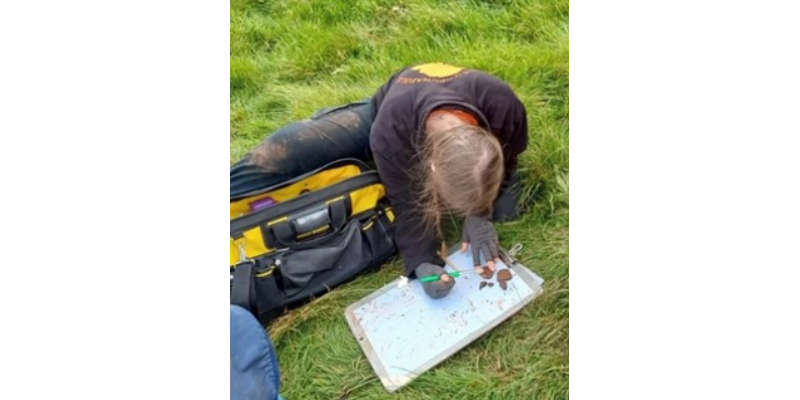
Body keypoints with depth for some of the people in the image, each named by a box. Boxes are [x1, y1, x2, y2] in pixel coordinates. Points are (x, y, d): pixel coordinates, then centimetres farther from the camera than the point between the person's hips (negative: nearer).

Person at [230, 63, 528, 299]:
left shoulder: (504, 107, -39)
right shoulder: (389, 131, -44)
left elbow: (504, 165, -17)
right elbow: (409, 204, -30)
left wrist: (480, 214, -30)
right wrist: (422, 261, -42)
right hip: (392, 119, -3)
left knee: (502, 208, -10)